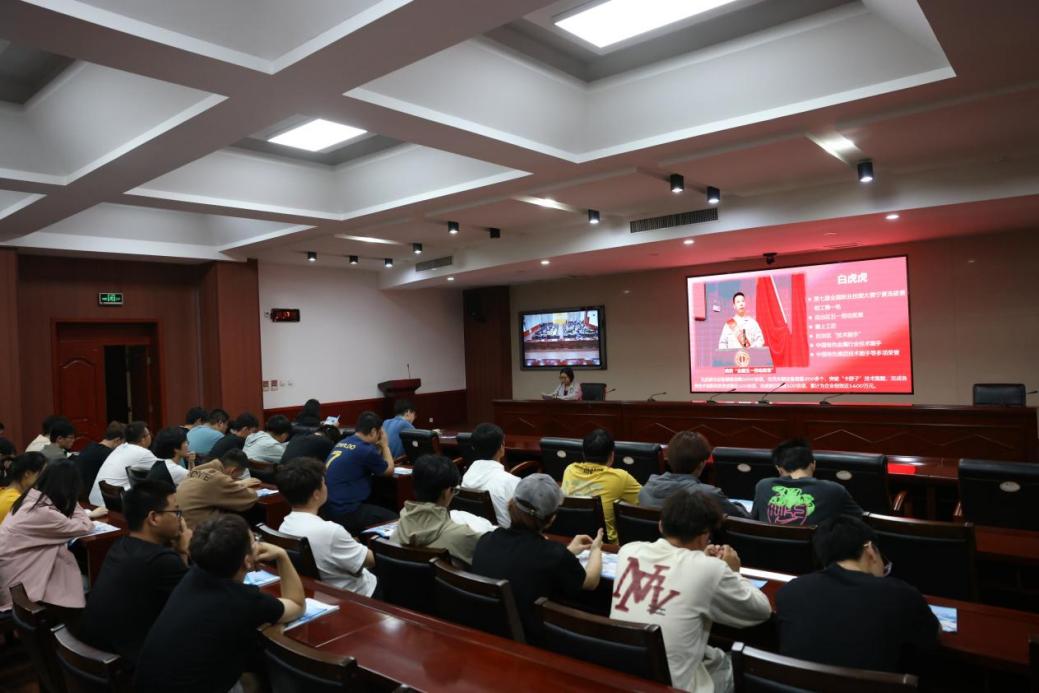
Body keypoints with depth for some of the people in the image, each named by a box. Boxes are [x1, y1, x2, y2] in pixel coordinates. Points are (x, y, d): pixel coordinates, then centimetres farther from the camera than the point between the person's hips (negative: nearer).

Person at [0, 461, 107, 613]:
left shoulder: (32, 497, 0)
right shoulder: (43, 512, -26)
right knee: (83, 583, -6)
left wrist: (89, 515, 18)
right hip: (13, 573, -8)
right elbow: (85, 527, -16)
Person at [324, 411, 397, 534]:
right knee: (394, 519, -2)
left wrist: (378, 448, 19)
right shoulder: (365, 450, -17)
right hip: (345, 512, -9)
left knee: (382, 510, 21)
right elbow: (389, 470, 2)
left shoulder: (342, 443, 9)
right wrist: (385, 445, 13)